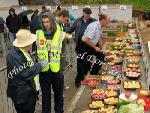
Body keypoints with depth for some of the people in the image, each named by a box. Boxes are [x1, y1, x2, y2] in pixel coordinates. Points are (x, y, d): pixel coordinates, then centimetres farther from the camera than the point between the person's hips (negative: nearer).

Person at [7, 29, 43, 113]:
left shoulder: (26, 52, 7)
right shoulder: (14, 56, -25)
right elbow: (25, 74, -26)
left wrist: (36, 65, 2)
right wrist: (38, 67, -15)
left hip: (31, 92, 10)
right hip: (22, 96, -10)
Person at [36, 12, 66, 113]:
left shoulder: (60, 34, -4)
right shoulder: (38, 34, 0)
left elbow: (63, 53, 0)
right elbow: (35, 52, 7)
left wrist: (61, 67, -7)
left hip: (57, 70, -1)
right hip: (43, 70, 1)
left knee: (58, 93, 15)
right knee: (45, 94, 15)